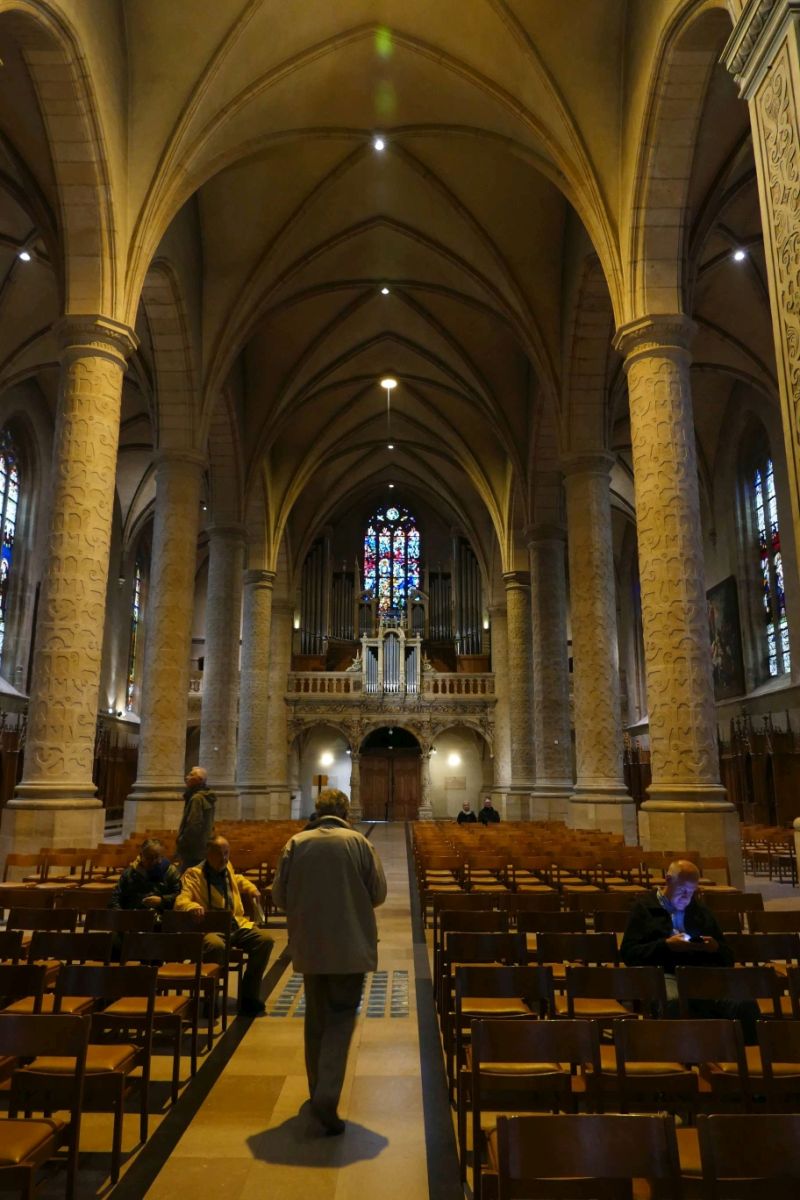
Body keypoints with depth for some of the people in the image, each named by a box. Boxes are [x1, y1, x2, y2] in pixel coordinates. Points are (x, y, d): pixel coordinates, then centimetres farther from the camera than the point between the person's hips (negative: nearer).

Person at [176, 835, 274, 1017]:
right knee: (216, 946, -41)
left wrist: (251, 889, 22)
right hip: (210, 928, -6)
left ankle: (248, 997, -6)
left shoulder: (228, 869, 15)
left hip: (236, 925, 6)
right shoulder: (194, 874, -5)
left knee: (265, 940, -18)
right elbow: (181, 902, -17)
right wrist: (194, 906, -38)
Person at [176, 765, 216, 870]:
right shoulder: (207, 798, 14)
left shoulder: (196, 798, -16)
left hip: (193, 852, -10)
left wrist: (180, 842, -9)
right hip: (204, 850, 10)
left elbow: (193, 826, -21)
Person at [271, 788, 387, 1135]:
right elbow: (378, 892, -3)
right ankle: (327, 1097, -8)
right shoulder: (357, 842, -7)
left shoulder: (296, 843, -3)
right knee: (341, 1017, 5)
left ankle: (318, 1090, 31)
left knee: (315, 1016, 19)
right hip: (350, 944, -2)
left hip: (309, 945, 3)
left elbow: (278, 895, 0)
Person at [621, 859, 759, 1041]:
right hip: (665, 974, -4)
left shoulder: (702, 911, 26)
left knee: (745, 1003, -28)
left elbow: (728, 957, 26)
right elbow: (628, 954, 3)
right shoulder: (645, 908, 12)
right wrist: (666, 945, -9)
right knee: (674, 1004, -40)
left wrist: (716, 947, 2)